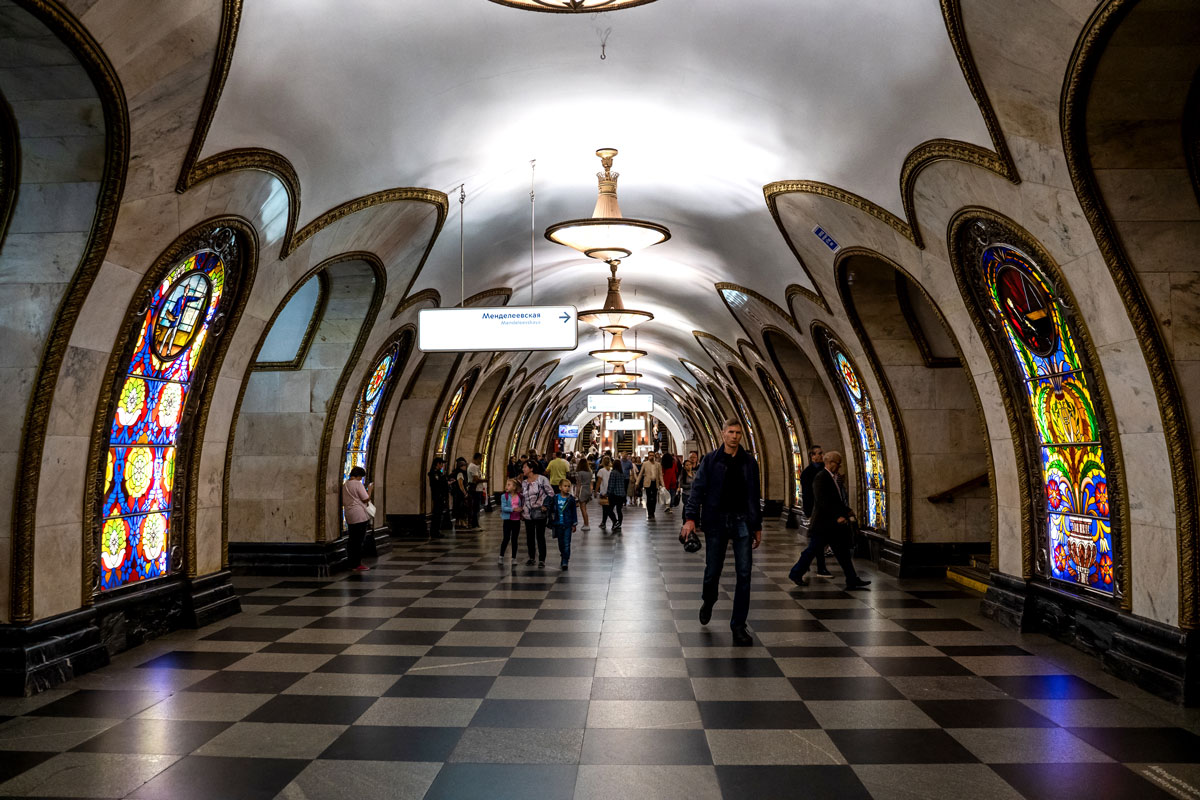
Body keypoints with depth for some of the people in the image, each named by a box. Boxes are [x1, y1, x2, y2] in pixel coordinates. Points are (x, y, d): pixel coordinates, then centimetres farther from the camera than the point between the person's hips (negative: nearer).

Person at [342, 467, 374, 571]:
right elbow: (366, 499, -13)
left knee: (352, 540, 14)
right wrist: (370, 490, 3)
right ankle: (357, 564, 0)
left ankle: (351, 563, 19)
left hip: (349, 516, 8)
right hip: (359, 516, -8)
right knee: (359, 540, -3)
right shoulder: (357, 484, -12)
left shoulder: (344, 485, 12)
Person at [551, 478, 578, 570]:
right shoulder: (555, 498, 1)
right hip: (558, 524, 2)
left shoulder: (571, 499, -2)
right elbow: (553, 510, 8)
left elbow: (574, 513, 2)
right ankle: (564, 558, 29)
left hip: (568, 524, -2)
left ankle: (565, 562, -6)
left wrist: (574, 524, 1)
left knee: (567, 544, -6)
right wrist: (552, 522, 7)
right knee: (561, 543, 12)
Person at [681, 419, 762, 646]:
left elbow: (755, 496, 12)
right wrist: (691, 517, -16)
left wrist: (757, 526, 10)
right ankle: (708, 602, 39)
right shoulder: (710, 460, 2)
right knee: (712, 570, 6)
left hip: (742, 521, 1)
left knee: (744, 573, -4)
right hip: (716, 521, -1)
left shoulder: (749, 462, 8)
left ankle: (738, 626, 4)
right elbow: (698, 489, -4)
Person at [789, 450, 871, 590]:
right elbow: (823, 501, -24)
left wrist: (847, 511, 9)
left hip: (834, 523, 10)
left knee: (843, 552, 8)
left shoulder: (832, 478, 13)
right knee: (812, 550, 1)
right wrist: (838, 516, -25)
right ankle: (796, 574, 16)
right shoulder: (821, 478, -16)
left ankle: (852, 581, 11)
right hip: (823, 523, -9)